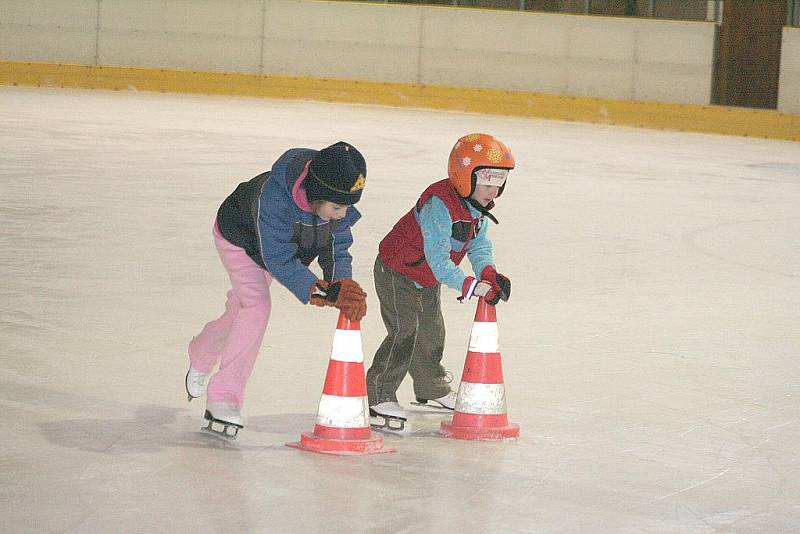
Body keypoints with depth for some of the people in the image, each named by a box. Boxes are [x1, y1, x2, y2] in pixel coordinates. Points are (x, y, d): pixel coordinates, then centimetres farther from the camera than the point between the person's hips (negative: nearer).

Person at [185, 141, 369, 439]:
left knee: (240, 311, 19)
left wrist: (344, 285, -40)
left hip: (282, 243, 6)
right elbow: (279, 260, -43)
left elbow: (336, 249, -21)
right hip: (239, 236, -6)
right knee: (256, 307, -22)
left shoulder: (339, 199, -30)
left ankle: (201, 354, 50)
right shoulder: (274, 197, -47)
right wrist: (323, 293, -51)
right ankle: (224, 398, -14)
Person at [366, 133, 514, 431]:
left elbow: (479, 247, -2)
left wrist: (489, 275, -22)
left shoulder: (478, 208, -4)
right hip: (397, 274, -9)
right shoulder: (439, 204, -34)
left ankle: (432, 389, 41)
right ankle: (379, 397, -11)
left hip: (428, 280, 9)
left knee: (431, 332, 21)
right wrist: (469, 286, -42)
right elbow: (437, 258, -37)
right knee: (404, 332, -17)